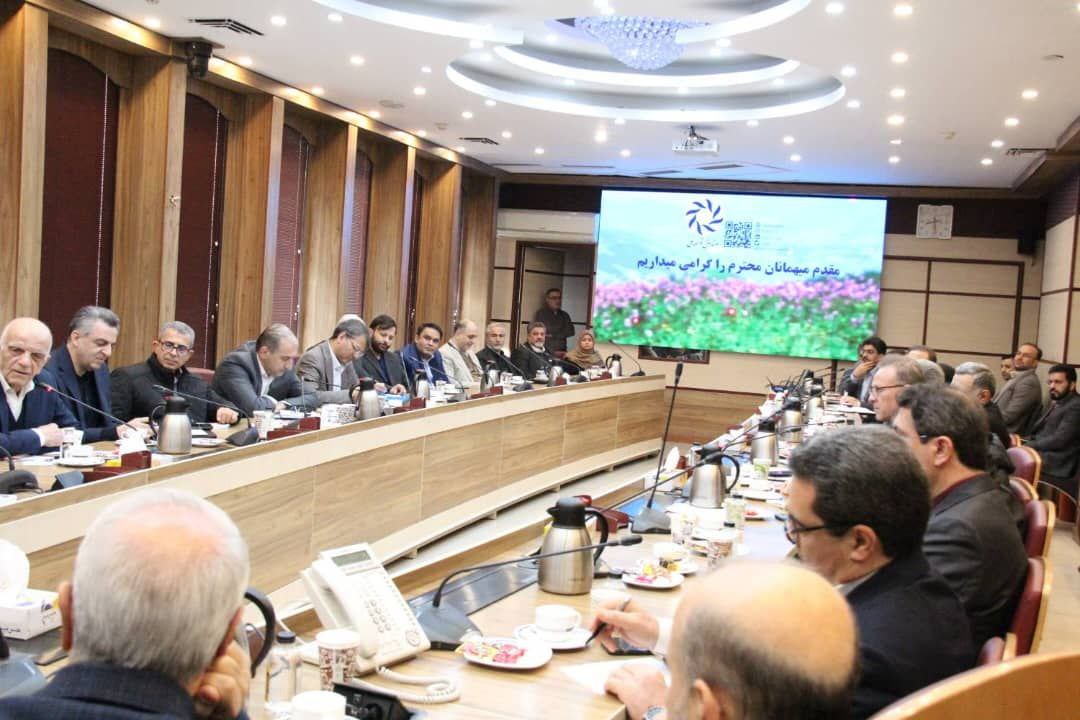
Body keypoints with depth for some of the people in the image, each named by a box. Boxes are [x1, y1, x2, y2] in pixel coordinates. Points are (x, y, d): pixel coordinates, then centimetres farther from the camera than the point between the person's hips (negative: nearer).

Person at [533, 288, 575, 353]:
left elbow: (570, 331, 5)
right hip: (545, 351, -4)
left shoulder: (565, 315, 15)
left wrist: (552, 335, -6)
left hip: (561, 351, 4)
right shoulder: (541, 313, 1)